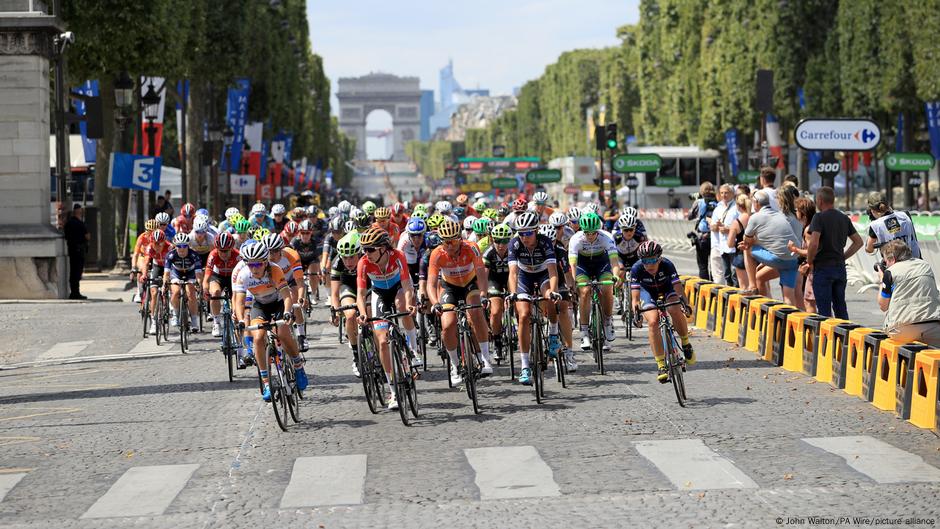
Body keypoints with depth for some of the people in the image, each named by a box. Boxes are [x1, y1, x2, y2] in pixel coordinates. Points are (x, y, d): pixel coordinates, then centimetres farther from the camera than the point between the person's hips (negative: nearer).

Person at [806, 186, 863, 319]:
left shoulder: (819, 218, -11)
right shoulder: (844, 218, 10)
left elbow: (814, 243, -22)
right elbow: (858, 242, 14)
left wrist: (810, 262, -8)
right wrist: (843, 257, 14)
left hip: (823, 268, -6)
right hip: (840, 267, 6)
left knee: (824, 309, -3)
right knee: (840, 307, 13)